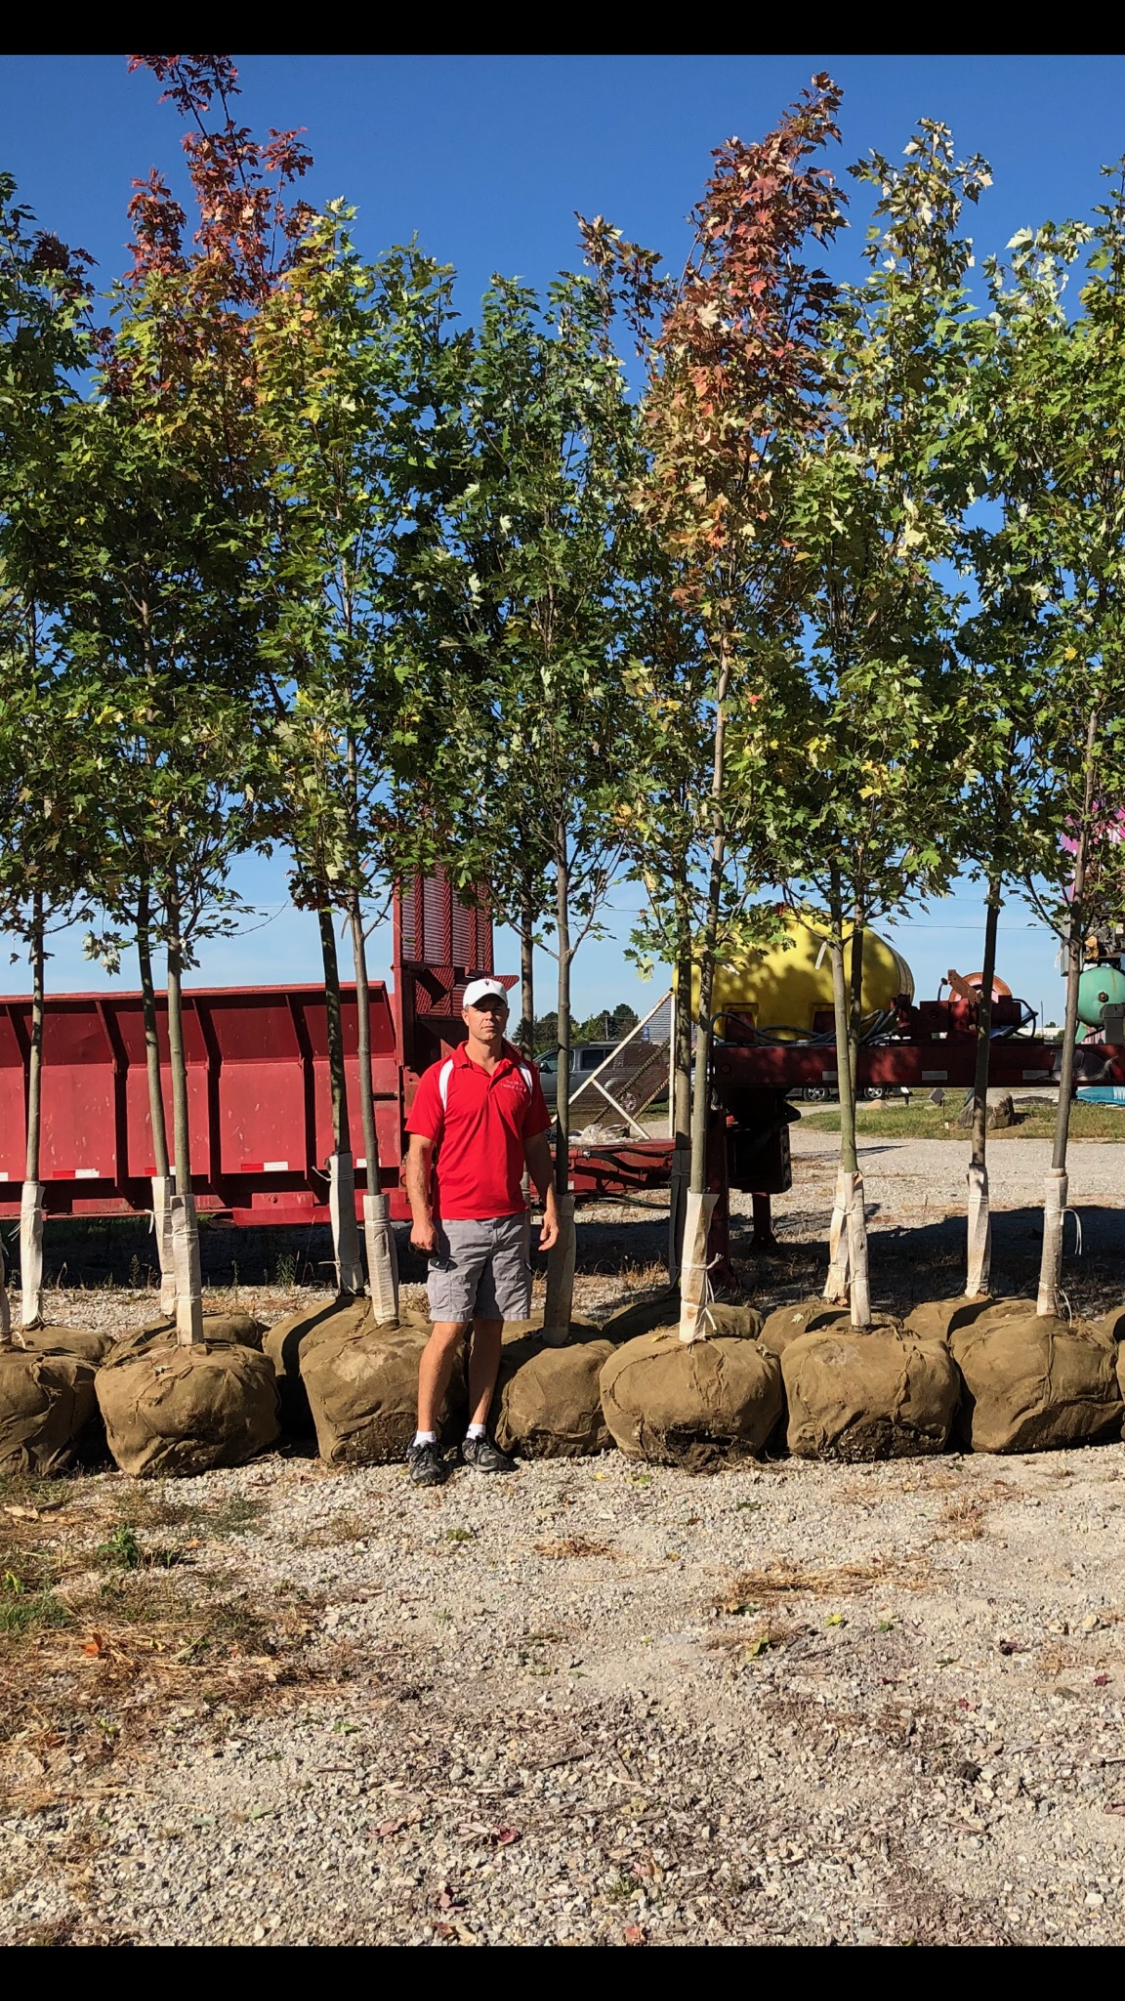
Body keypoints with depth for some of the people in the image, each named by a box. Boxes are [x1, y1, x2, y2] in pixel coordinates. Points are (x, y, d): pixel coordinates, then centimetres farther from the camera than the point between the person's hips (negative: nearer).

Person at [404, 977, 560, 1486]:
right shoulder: (441, 1076, -2)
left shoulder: (523, 1075, 10)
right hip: (456, 1224, -4)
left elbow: (536, 1147, 15)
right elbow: (418, 1151, -5)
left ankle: (477, 1436, 15)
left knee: (491, 1328, 8)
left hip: (510, 1222, 4)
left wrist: (550, 1206, 8)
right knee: (449, 1327, -6)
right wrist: (421, 1217, -14)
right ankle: (424, 1440, 2)